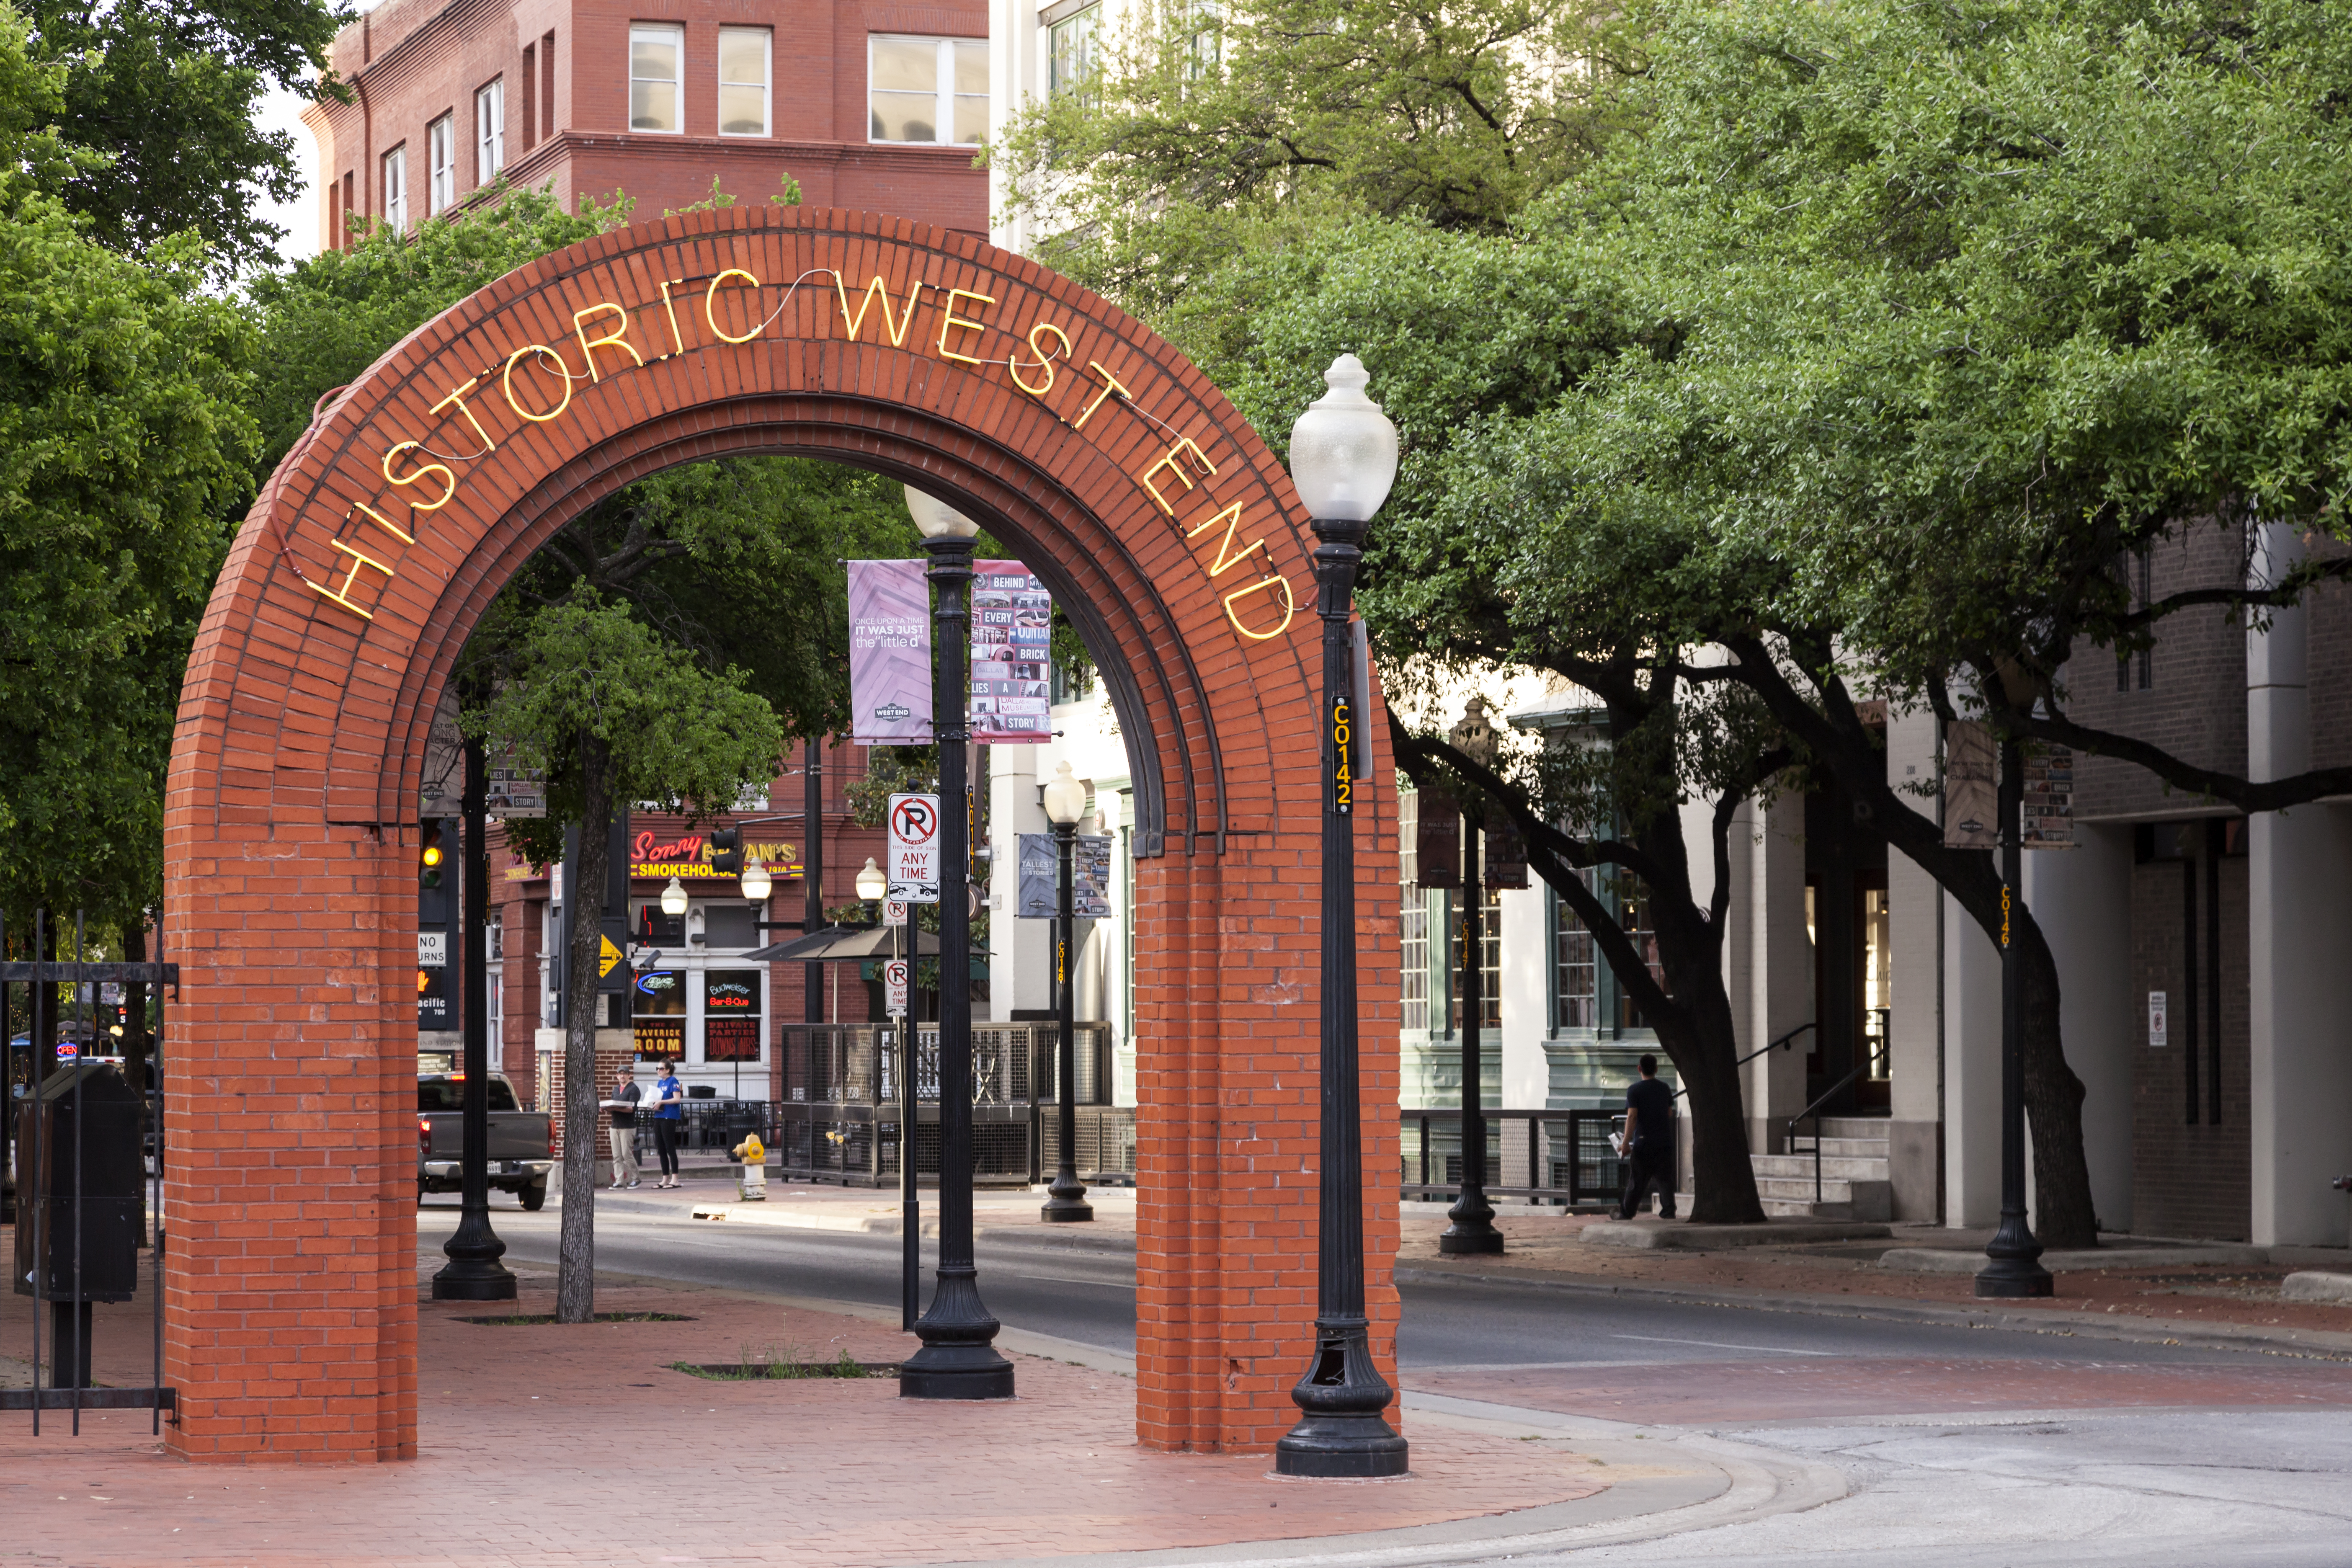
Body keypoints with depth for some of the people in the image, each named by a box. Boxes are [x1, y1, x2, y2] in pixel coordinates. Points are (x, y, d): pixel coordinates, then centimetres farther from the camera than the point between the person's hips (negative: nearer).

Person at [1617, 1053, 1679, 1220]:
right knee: (1665, 1181, 6)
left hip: (1643, 1144, -3)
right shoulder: (1665, 1089, 6)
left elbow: (1632, 1117, -15)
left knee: (1637, 1182, 3)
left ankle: (1626, 1214, 11)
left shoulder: (1635, 1091, -8)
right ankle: (1668, 1212, 1)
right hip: (1664, 1143, 3)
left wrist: (1626, 1143, -15)